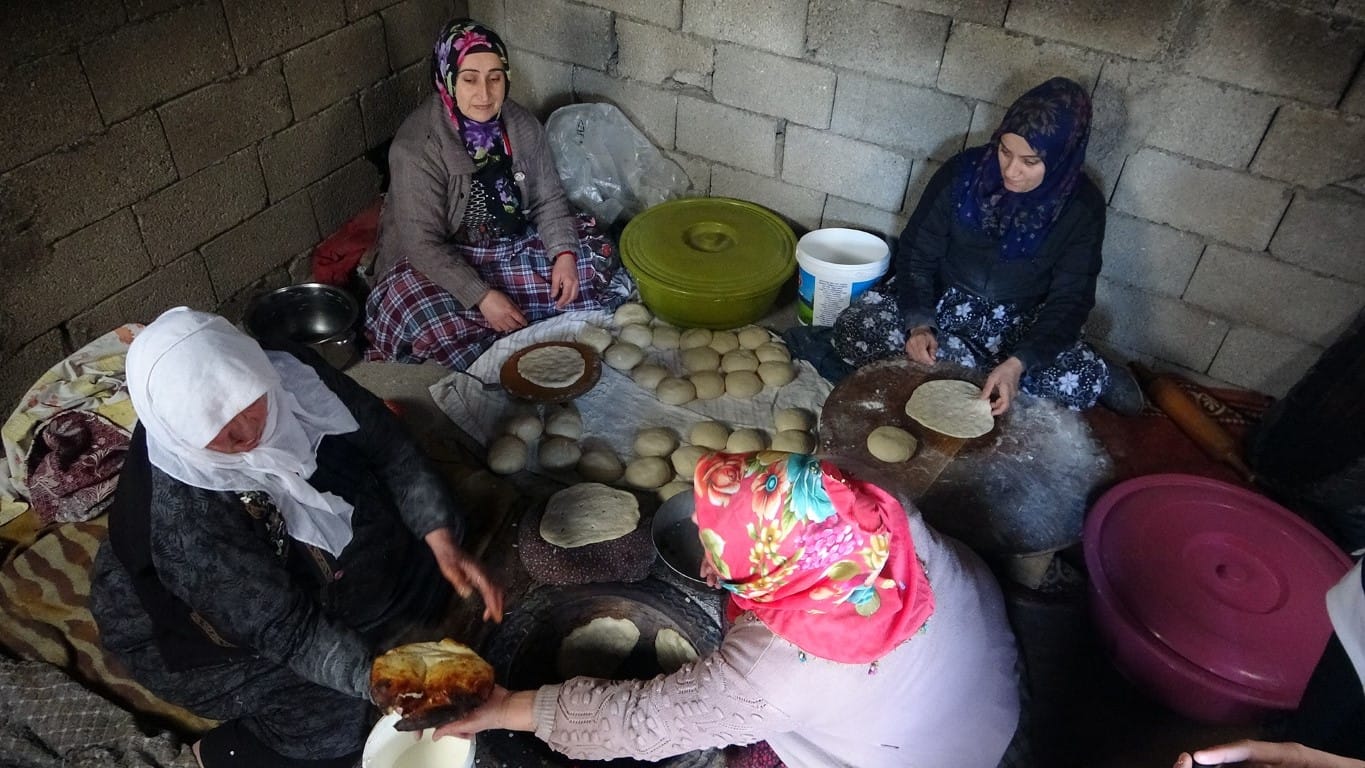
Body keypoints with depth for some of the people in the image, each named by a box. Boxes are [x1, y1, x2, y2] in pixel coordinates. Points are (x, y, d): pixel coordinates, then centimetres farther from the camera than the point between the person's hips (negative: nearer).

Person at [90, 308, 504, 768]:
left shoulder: (293, 375, -25)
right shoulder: (180, 516, -36)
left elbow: (391, 449, -14)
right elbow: (287, 629, -31)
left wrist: (443, 542, -25)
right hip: (236, 632, -5)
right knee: (337, 720, -18)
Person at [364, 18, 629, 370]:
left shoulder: (523, 125, -8)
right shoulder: (416, 145, -24)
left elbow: (548, 200, 0)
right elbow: (423, 243, -24)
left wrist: (564, 254, -17)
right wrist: (482, 297, -32)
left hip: (514, 246, 5)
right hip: (438, 260, -4)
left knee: (599, 261, -11)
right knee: (426, 322, -35)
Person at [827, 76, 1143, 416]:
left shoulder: (1082, 207, -15)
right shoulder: (965, 170, -15)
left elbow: (1069, 301, -16)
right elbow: (918, 251, -8)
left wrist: (1018, 364, -33)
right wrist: (919, 322, -25)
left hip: (1019, 321, -2)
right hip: (942, 299, 3)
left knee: (1082, 384, -33)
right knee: (852, 330, -26)